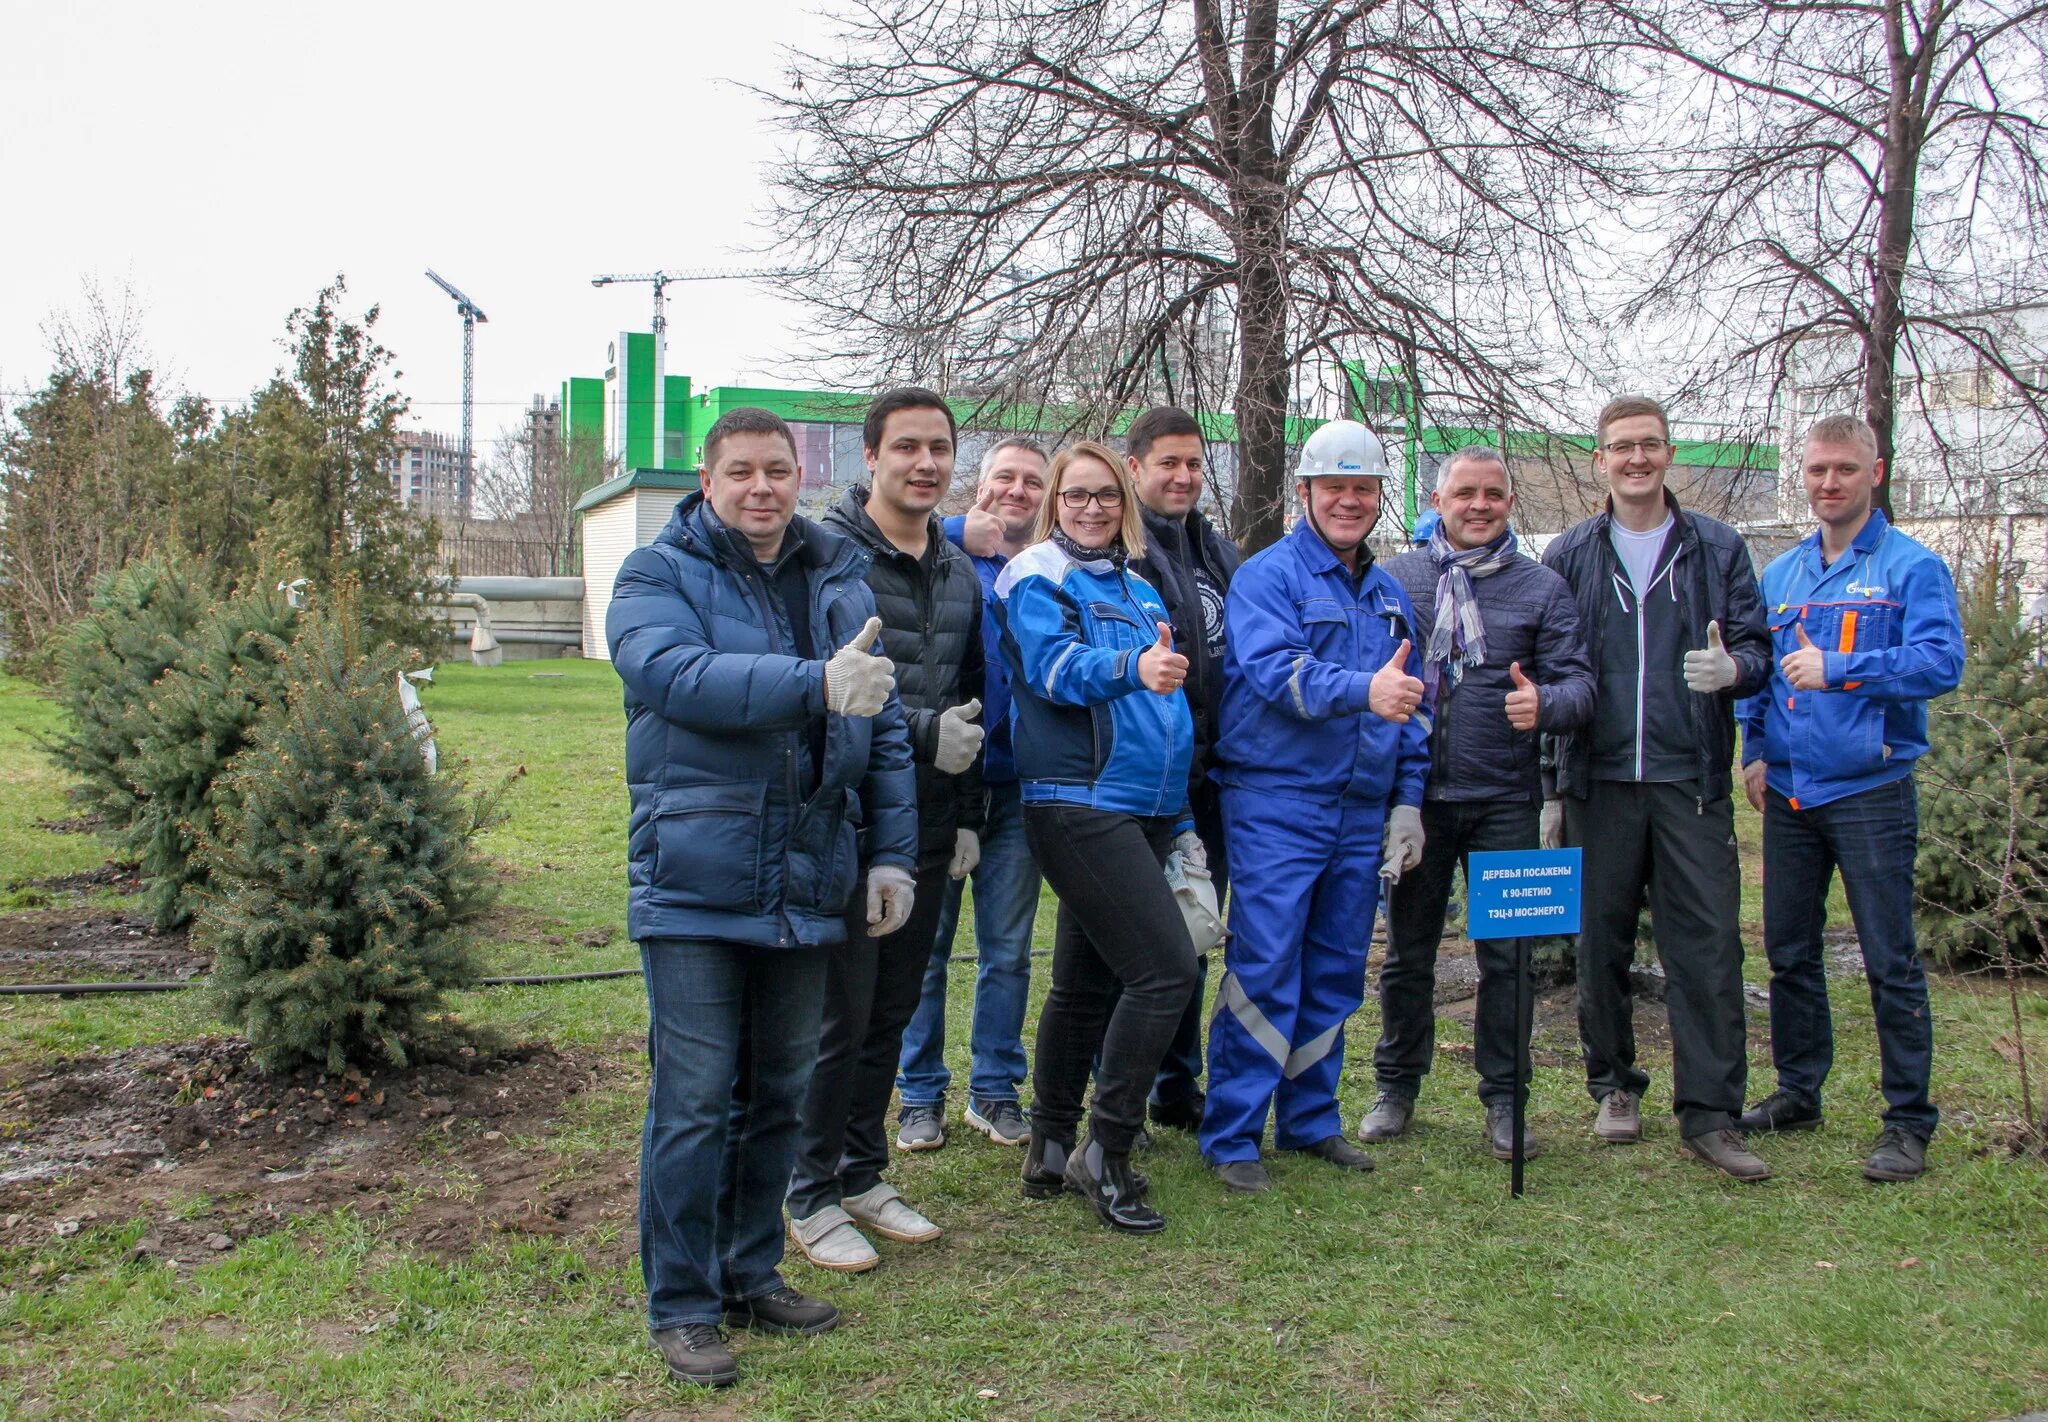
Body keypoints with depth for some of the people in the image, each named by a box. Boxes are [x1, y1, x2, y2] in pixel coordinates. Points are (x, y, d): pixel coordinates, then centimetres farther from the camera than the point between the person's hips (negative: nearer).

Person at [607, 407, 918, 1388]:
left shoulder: (840, 582, 13)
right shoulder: (658, 574, -2)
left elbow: (885, 728, 15)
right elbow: (675, 672, -23)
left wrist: (893, 853, 8)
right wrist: (817, 684, -33)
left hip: (806, 890, 5)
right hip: (693, 888, -5)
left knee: (779, 1094, 15)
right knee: (695, 1102, -1)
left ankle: (752, 1274, 30)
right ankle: (681, 1305, 13)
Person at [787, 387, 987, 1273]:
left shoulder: (958, 573, 14)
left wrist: (968, 816, 17)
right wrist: (920, 731, -19)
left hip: (927, 829, 7)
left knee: (893, 1010, 14)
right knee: (840, 1014, -1)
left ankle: (862, 1174, 28)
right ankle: (813, 1197, 14)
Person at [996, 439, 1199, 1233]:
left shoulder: (1137, 591, 19)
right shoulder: (1037, 578, -3)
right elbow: (1053, 664, -22)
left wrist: (1181, 822, 24)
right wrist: (1131, 667, -41)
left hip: (1141, 806, 8)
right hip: (1079, 803, -8)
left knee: (1086, 980, 12)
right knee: (1166, 968, -14)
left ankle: (1050, 1152, 22)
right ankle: (1105, 1155, -3)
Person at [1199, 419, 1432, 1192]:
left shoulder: (1389, 593, 16)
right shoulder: (1267, 575, -5)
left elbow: (1413, 703, 20)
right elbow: (1275, 670, -22)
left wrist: (1408, 800, 13)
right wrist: (1363, 689, -37)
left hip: (1364, 810, 7)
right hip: (1277, 803, -6)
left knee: (1336, 975, 12)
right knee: (1265, 970, -7)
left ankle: (1311, 1119, 25)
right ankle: (1230, 1135, 2)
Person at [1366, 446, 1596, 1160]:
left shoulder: (1543, 587, 5)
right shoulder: (1395, 579, 6)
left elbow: (1578, 681, -2)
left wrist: (1544, 703, -22)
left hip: (1505, 802, 0)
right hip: (1417, 797, 0)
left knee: (1508, 954, 5)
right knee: (1407, 951, 10)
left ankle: (1504, 1097, 19)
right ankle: (1397, 1086, 24)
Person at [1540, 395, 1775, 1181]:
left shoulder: (1718, 548, 7)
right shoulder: (1567, 555, 8)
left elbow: (1756, 645, 7)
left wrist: (1733, 667, -19)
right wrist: (1549, 787, 5)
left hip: (1691, 780, -1)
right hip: (1598, 782, 1)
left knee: (1708, 944, -3)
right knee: (1601, 941, 7)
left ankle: (1711, 1113, 4)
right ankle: (1614, 1086, 23)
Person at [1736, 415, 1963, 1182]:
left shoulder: (1911, 567, -4)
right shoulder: (1779, 574, 13)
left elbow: (1941, 660, -18)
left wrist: (1836, 668, -25)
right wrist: (1754, 751, 6)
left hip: (1870, 790, -5)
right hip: (1789, 793, 5)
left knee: (1891, 961, -2)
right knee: (1789, 953, 13)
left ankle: (1909, 1120, 8)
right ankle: (1797, 1092, 27)